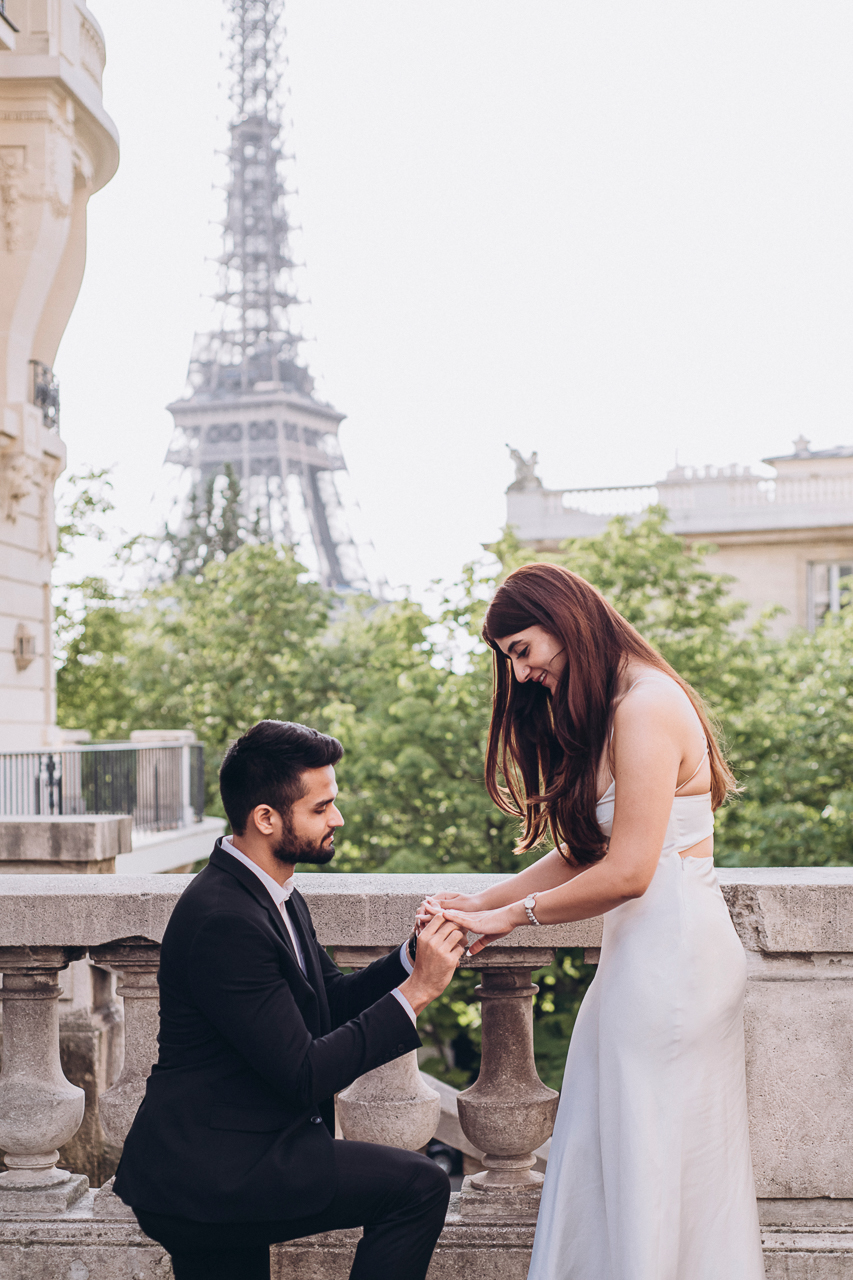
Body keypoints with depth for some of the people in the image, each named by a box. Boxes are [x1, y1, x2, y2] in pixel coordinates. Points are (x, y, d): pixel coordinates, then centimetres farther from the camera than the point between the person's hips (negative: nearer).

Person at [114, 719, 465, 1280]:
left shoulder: (273, 892, 8)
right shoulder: (224, 920, -23)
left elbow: (334, 1000, 15)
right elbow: (303, 1076, -23)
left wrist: (417, 954, -1)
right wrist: (417, 990, -20)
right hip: (205, 1176, -10)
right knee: (419, 1184, -14)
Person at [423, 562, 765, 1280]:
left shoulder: (646, 707, -17)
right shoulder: (608, 712, 15)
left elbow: (626, 871, -21)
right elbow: (583, 856, 14)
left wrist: (512, 916, -11)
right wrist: (482, 902, 5)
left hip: (673, 957, -10)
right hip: (643, 952, 10)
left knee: (654, 1163, -1)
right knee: (601, 1155, 12)